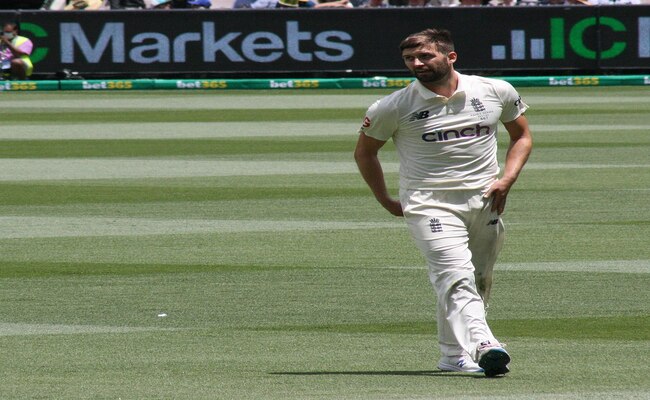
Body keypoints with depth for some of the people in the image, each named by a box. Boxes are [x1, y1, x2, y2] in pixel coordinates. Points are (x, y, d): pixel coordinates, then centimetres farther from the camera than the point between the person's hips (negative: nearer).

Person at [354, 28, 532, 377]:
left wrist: (507, 179, 2)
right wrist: (386, 202, 9)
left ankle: (454, 354, 25)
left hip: (485, 201, 4)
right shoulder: (394, 107, -3)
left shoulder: (496, 92, 3)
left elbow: (522, 136, 17)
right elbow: (364, 152, 12)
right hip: (429, 203, -4)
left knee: (479, 282, 10)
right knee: (456, 274, -22)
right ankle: (482, 345, -38)